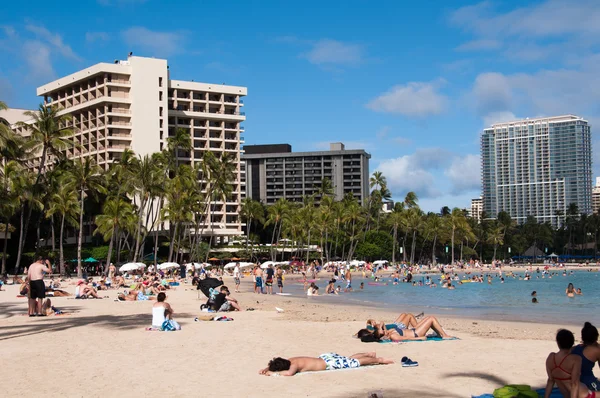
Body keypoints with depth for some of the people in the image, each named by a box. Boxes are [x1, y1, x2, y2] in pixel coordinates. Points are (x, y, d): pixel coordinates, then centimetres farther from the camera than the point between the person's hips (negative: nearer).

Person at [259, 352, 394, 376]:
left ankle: (379, 360, 26)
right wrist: (267, 369, -12)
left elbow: (289, 373, -53)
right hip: (326, 357, 7)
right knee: (349, 359, 28)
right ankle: (369, 354, 46)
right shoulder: (289, 361, -9)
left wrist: (273, 373, -40)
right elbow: (275, 364, 8)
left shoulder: (294, 364, -30)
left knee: (355, 363, 9)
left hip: (330, 363, -7)